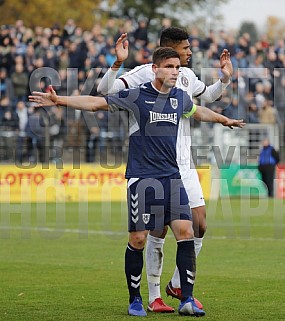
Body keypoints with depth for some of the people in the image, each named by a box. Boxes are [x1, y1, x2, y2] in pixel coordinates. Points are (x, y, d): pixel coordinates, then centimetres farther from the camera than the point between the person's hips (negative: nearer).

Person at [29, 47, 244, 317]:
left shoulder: (181, 97, 11)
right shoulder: (136, 97, -5)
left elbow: (197, 110, 33)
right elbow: (96, 103, -4)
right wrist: (58, 100, -13)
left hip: (172, 177, 4)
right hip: (141, 178, -4)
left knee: (186, 233, -8)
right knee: (138, 239, -3)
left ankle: (187, 300, -5)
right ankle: (135, 300, 12)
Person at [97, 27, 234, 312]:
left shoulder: (187, 75, 13)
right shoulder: (145, 74, -7)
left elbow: (208, 95, 34)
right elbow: (104, 90, -14)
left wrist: (225, 78, 18)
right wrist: (118, 63, -27)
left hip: (184, 165, 6)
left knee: (199, 224, 0)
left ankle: (178, 285, 19)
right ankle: (154, 297, 7)